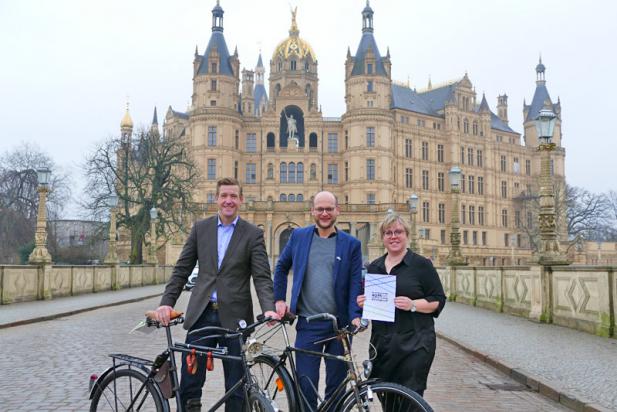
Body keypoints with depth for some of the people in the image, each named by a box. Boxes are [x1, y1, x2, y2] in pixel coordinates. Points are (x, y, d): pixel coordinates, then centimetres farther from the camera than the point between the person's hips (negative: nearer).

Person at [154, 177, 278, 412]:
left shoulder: (253, 234, 1)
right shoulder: (200, 228, 8)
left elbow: (262, 277, -5)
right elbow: (182, 269, 8)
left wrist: (269, 308, -21)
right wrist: (167, 302, -2)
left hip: (234, 317, -1)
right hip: (201, 314, 2)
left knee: (236, 386, 7)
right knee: (189, 384, 5)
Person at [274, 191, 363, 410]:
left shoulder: (351, 244, 2)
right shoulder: (298, 236, 5)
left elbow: (355, 283, -1)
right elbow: (281, 267, 17)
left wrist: (355, 315, -13)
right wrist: (279, 299, 9)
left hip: (340, 325, 0)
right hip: (307, 324, 0)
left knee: (336, 387, 12)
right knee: (306, 386, -1)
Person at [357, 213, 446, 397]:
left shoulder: (421, 265, -1)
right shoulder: (374, 267, 14)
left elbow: (438, 301, -3)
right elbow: (366, 299, 23)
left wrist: (413, 305, -18)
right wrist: (362, 303, 1)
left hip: (414, 344, -4)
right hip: (382, 343, 5)